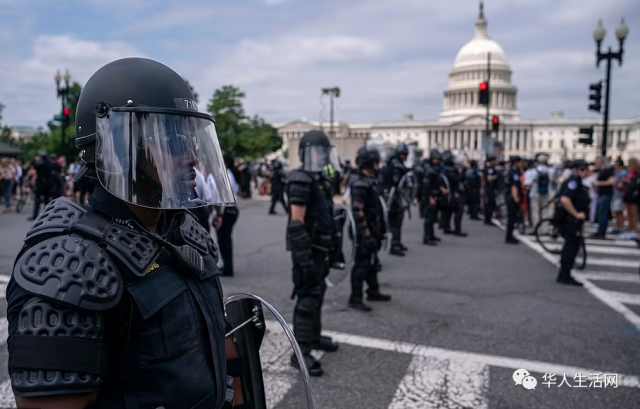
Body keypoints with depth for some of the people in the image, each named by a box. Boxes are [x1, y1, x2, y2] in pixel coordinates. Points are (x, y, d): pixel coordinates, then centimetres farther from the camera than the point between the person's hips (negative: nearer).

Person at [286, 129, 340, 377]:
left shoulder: (322, 178, 13)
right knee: (307, 297, -7)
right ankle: (301, 352, 1)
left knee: (318, 292, 19)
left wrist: (327, 249, 20)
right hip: (306, 248, -10)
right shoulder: (301, 180, -17)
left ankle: (314, 337, 35)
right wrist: (305, 257, -26)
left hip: (319, 247, 10)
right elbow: (296, 223, -23)